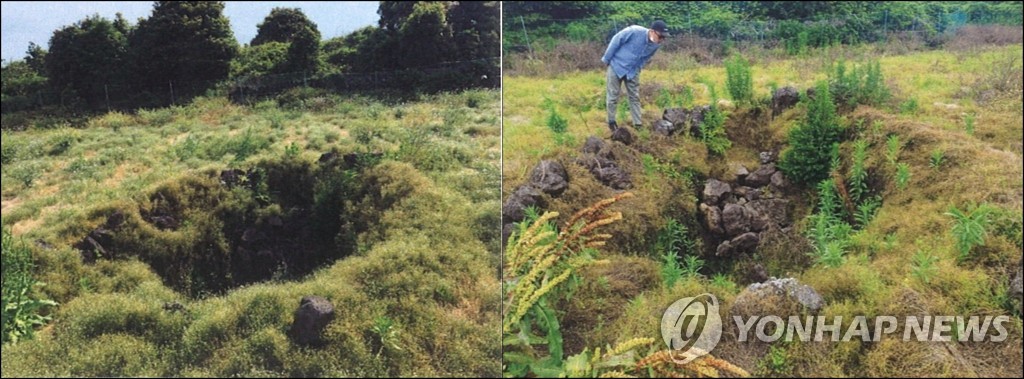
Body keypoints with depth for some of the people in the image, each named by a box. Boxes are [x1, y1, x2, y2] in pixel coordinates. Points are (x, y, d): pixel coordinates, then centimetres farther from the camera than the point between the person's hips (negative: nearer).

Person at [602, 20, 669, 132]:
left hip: (632, 71, 5)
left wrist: (637, 69, 11)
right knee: (613, 96, 4)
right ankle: (611, 121, 20)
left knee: (635, 97, 7)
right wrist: (607, 59, -12)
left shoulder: (656, 45, -12)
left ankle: (637, 124, 15)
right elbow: (615, 41, -19)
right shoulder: (634, 31, -30)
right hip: (616, 66, -5)